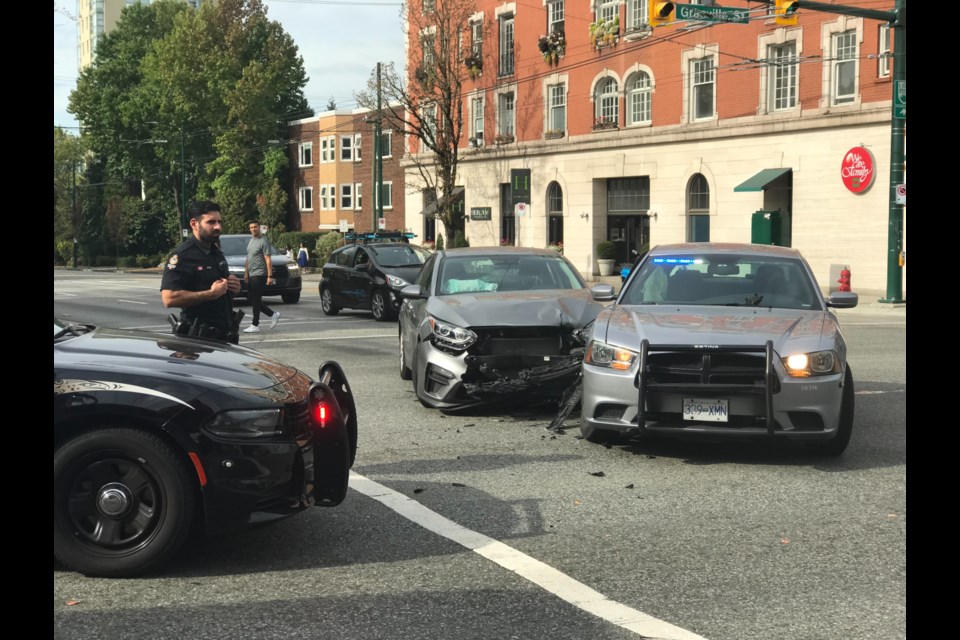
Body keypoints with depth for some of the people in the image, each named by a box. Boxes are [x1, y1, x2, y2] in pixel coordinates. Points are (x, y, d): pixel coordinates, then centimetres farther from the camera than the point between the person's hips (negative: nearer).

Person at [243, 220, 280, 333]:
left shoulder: (263, 241, -10)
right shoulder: (251, 241, 17)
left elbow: (268, 260, -14)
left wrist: (270, 276, -19)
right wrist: (246, 273, 21)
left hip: (259, 275, -9)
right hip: (251, 276, 9)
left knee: (256, 301, -6)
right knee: (253, 301, 10)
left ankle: (255, 325, -1)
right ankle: (273, 314, 19)